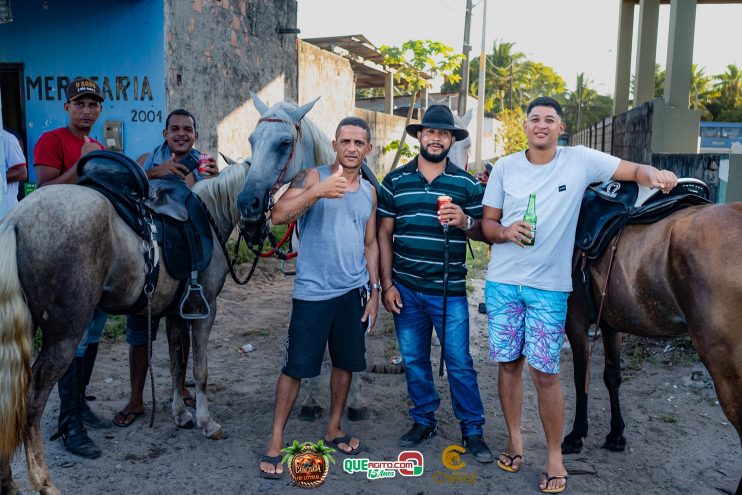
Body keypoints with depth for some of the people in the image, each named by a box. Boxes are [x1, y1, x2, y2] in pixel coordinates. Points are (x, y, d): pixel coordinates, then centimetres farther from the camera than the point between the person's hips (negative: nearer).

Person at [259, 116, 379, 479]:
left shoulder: (369, 192, 10)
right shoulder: (312, 177, -5)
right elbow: (278, 215, -19)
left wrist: (374, 291, 10)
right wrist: (318, 192, -32)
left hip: (354, 291, 5)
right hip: (313, 292, -5)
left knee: (346, 363, 13)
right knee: (296, 366, -2)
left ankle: (333, 429, 31)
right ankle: (275, 442, 11)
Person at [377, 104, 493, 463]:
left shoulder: (467, 184, 1)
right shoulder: (395, 181, 4)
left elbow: (483, 232, 4)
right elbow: (384, 234, 4)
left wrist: (465, 221, -19)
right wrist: (387, 284, -1)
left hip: (450, 292, -2)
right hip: (405, 290, 2)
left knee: (460, 364, 4)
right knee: (414, 361, 13)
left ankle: (473, 430, 19)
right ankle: (423, 420, 31)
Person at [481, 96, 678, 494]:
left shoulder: (580, 160, -2)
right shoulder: (505, 167, 2)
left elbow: (635, 171, -2)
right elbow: (487, 222, 6)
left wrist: (656, 176, -24)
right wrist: (504, 232, -16)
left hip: (549, 286, -2)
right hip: (502, 282, 2)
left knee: (545, 372, -2)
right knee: (508, 363, 10)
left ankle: (554, 456, 17)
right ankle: (514, 440, 29)